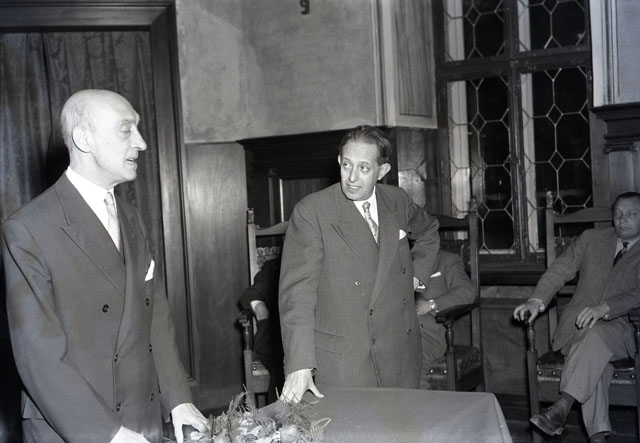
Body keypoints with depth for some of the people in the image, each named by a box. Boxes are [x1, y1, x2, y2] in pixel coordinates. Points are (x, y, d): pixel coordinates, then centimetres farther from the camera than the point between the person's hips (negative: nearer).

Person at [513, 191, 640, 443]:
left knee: (596, 334, -37)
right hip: (577, 325, 2)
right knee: (592, 357, -32)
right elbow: (560, 270, 4)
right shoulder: (591, 239, 14)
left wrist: (604, 308, -28)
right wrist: (537, 300, -14)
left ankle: (561, 407, -44)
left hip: (619, 330, -2)